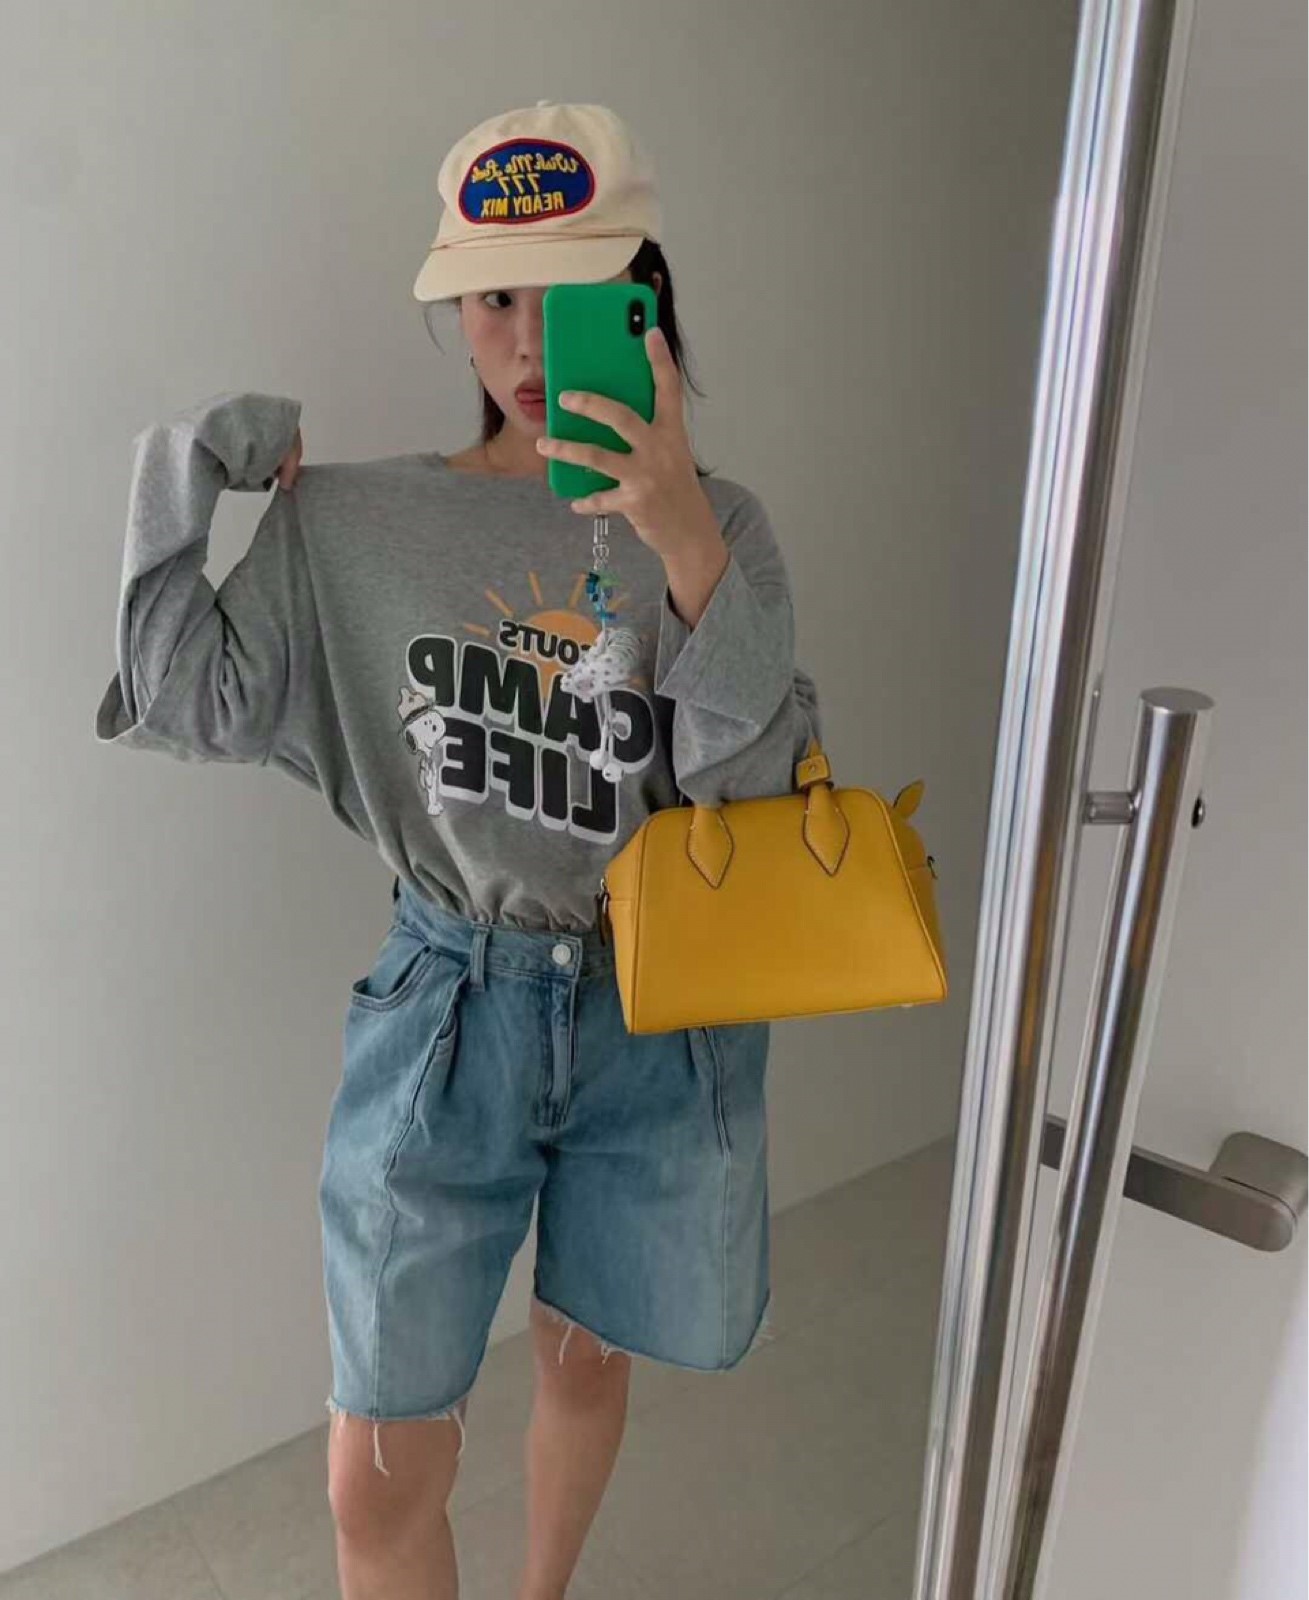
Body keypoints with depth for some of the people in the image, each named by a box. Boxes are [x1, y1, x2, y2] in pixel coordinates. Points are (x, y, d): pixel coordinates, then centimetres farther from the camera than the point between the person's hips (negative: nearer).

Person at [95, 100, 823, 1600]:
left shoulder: (713, 523, -4)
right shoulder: (356, 520, -4)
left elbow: (753, 784, -14)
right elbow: (188, 706, -5)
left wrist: (688, 548, -28)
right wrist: (189, 462, -8)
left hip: (653, 1017, 1)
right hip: (448, 1010, -1)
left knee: (587, 1357, 25)